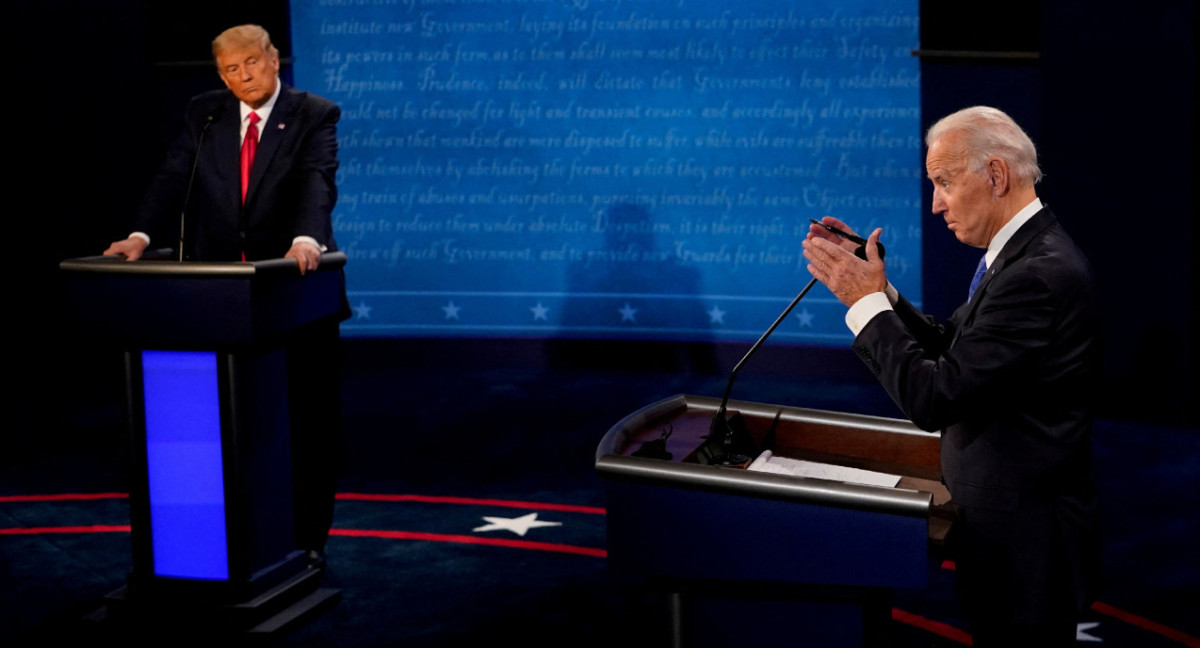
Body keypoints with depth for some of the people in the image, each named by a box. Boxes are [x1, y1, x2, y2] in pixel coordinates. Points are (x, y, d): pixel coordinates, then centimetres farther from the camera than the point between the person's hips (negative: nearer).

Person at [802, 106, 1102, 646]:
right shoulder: (1023, 253, 7)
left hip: (1025, 540, -10)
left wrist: (867, 300, -17)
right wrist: (872, 285, 1)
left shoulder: (1039, 274, -26)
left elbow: (933, 399, -26)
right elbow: (946, 349, 12)